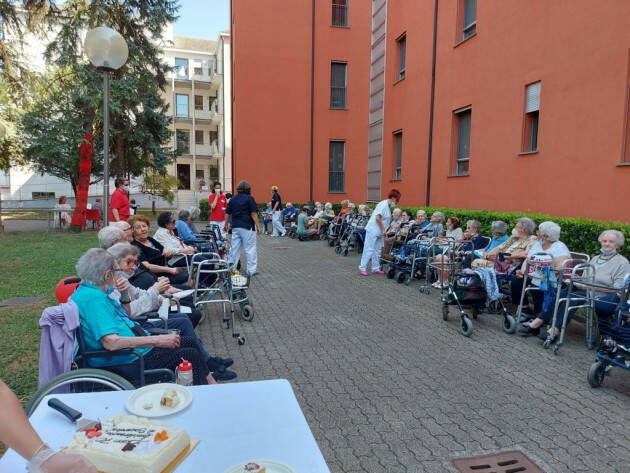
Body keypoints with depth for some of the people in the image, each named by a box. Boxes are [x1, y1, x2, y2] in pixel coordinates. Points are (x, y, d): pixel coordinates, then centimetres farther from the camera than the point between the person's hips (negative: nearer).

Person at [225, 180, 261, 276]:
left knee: (234, 247, 11)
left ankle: (231, 268, 15)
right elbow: (253, 214, -11)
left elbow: (227, 213, 16)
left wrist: (226, 224, 29)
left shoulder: (232, 199, 11)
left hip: (235, 227, 6)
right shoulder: (249, 198, -6)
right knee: (250, 248, 1)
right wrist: (258, 226, -6)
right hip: (247, 227, -5)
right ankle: (251, 270, 3)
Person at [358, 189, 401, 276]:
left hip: (380, 232, 9)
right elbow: (378, 218, -21)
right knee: (369, 249, -6)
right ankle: (362, 268, -1)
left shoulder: (388, 206, 14)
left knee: (377, 251, 12)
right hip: (373, 230, -9)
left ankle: (376, 268, 18)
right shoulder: (383, 204, -14)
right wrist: (383, 229, -14)